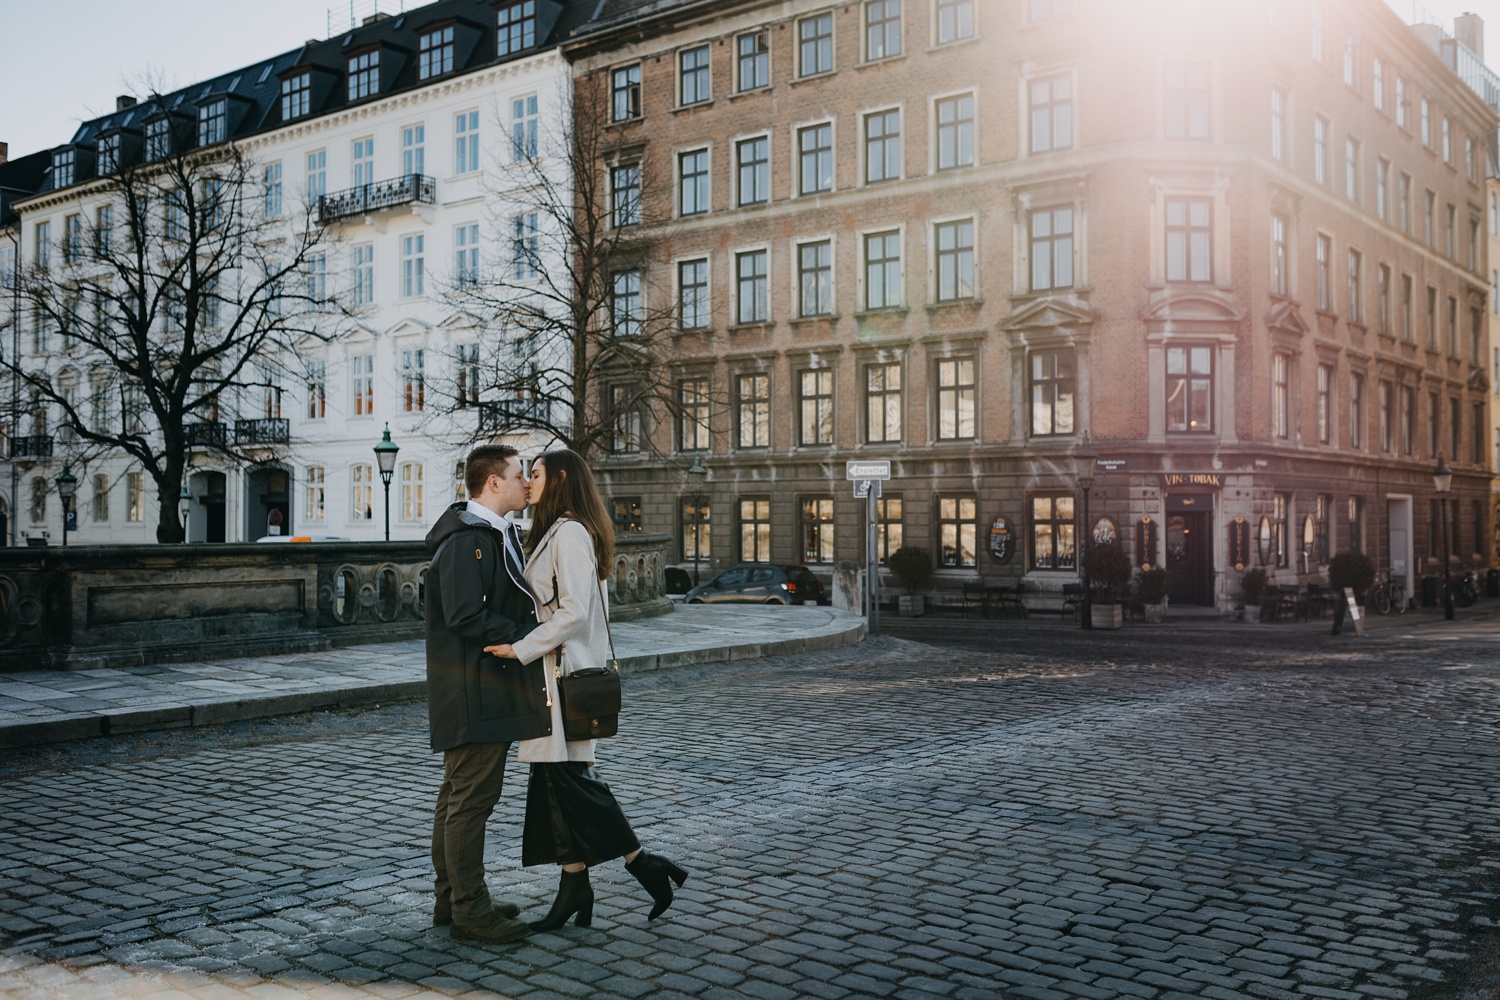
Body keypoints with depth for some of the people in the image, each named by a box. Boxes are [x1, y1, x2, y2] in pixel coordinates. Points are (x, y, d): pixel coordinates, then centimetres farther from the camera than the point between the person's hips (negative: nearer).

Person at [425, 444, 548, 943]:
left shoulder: (498, 534, 17)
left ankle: (452, 899, 26)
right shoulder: (465, 540, -17)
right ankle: (469, 911, 4)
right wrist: (532, 637, -20)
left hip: (488, 689, 11)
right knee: (471, 799, -4)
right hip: (474, 694, -11)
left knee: (459, 797, 16)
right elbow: (466, 618, -24)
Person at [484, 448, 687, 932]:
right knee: (554, 779, 8)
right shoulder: (556, 532, 18)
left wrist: (522, 648, -21)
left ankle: (643, 864, 1)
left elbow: (574, 611, -22)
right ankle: (574, 886, 12)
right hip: (555, 668, 10)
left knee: (570, 777, -7)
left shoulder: (570, 533, -14)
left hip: (565, 670, -10)